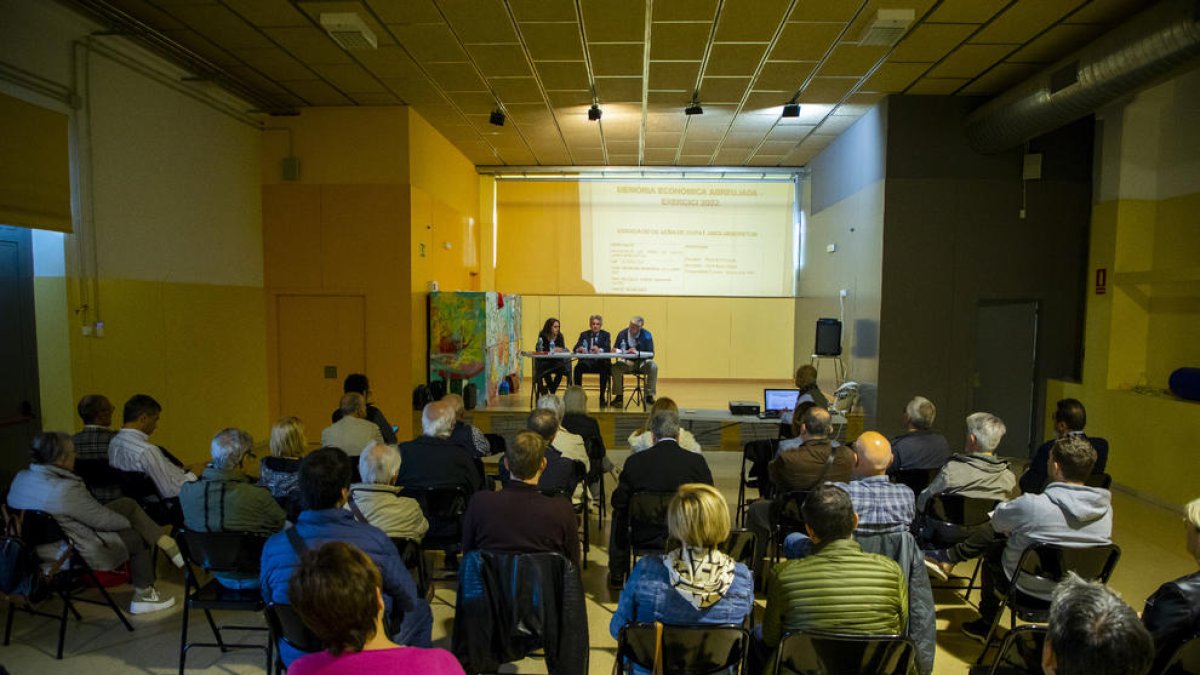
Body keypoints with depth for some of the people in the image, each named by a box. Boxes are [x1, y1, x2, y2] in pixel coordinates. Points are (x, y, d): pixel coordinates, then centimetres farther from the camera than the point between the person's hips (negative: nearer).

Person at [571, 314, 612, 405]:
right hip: (586, 361, 1)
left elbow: (608, 349, -6)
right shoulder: (584, 334, 15)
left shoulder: (606, 335, 11)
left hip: (601, 362, -1)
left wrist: (599, 350, -29)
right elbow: (575, 349, 3)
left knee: (604, 369, -34)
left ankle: (602, 396, -23)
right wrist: (579, 349, -23)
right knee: (578, 367, -31)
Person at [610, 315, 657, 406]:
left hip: (642, 362, -1)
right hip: (627, 362, 1)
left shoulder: (646, 335, -8)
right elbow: (615, 350, 4)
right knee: (616, 367, -28)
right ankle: (619, 395, -12)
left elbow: (651, 354, -12)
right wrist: (615, 350, -20)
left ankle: (649, 396, -19)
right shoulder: (622, 334, -4)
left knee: (653, 367, -31)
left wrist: (637, 352, -24)